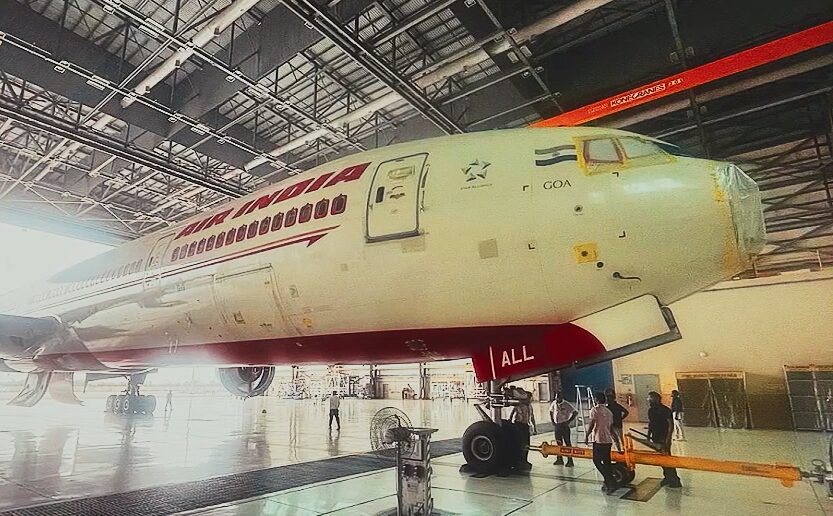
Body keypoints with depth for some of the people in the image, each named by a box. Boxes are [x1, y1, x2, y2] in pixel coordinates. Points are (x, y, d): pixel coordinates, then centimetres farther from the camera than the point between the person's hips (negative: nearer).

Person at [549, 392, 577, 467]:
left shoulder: (566, 405, -12)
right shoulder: (554, 403, 3)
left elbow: (575, 412, -11)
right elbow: (551, 411, 18)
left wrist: (569, 421, -13)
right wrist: (552, 421, 9)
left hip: (564, 425, -5)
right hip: (556, 425, 6)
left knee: (567, 443, -3)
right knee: (558, 443, 12)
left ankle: (570, 460, 2)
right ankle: (559, 459, 22)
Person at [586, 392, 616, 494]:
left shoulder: (595, 409, -8)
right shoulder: (609, 411, 14)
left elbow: (591, 424, -13)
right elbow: (611, 427, 17)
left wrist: (586, 436, -4)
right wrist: (611, 436, 27)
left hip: (599, 440, -7)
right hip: (608, 440, 7)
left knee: (597, 461, -1)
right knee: (606, 462, 13)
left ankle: (610, 482, -10)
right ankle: (609, 483, 17)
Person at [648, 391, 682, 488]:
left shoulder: (665, 410, -13)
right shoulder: (650, 410, 9)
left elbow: (671, 424, -14)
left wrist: (668, 438, -18)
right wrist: (649, 435, 9)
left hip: (664, 439, -7)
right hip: (655, 438, 7)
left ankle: (674, 479, 1)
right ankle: (667, 477, 24)